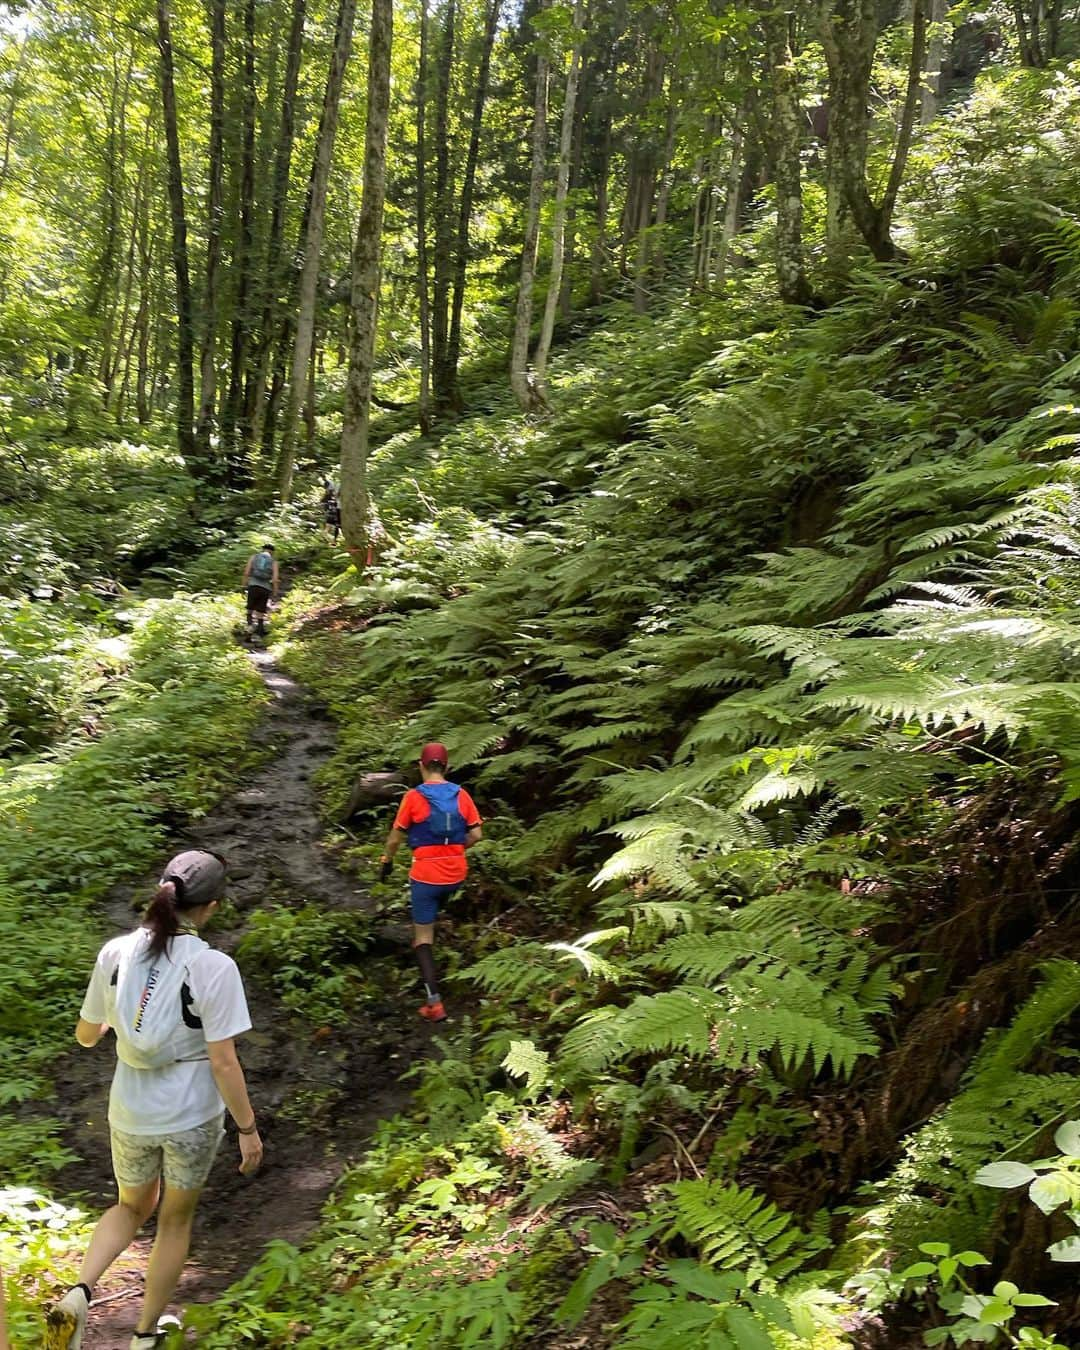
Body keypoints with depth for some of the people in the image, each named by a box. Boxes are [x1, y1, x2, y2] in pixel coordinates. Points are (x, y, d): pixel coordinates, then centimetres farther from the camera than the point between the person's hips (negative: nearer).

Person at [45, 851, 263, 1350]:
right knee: (175, 1221, 22)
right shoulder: (213, 967, -22)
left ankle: (79, 1292, 8)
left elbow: (85, 1035, 4)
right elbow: (223, 1063, -19)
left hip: (129, 1115, 3)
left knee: (131, 1207, 29)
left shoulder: (115, 953, -10)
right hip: (191, 1119, -3)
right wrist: (248, 1128, -7)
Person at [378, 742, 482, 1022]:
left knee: (423, 937, 3)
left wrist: (386, 861, 12)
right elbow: (476, 834, 0)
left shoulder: (414, 797, -11)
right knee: (432, 912, 34)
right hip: (456, 873, 4)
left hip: (426, 875, -4)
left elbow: (396, 837, -5)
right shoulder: (461, 795, -2)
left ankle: (434, 1003, -4)